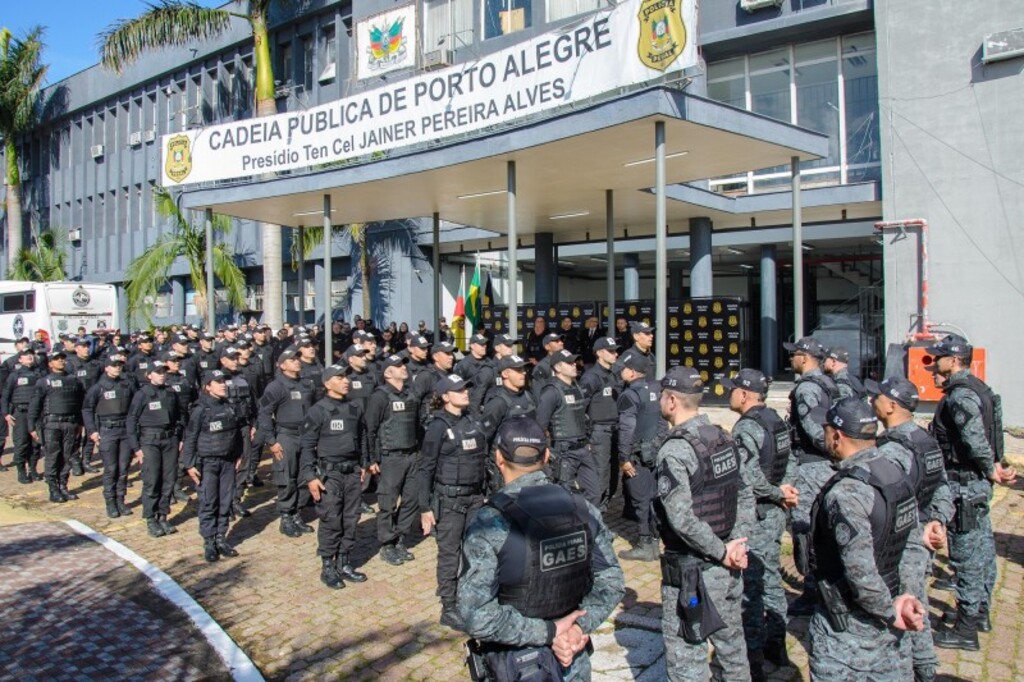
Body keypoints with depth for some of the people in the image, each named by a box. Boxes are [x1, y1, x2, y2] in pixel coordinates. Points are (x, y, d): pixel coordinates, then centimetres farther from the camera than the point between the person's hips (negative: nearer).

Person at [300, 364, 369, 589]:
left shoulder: (355, 408, 6)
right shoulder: (318, 410, -9)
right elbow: (307, 446, -8)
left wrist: (363, 465, 14)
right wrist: (310, 476, -13)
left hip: (352, 471, 5)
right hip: (329, 473, -5)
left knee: (350, 519, 10)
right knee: (331, 521, -2)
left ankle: (344, 564, 23)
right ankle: (327, 567, 12)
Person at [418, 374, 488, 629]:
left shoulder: (471, 420, 6)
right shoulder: (439, 426, -11)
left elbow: (483, 457, 11)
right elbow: (426, 468, -10)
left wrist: (486, 491, 11)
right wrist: (425, 507, -12)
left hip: (475, 496, 6)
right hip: (449, 498, -6)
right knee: (450, 552, 3)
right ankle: (448, 608, 16)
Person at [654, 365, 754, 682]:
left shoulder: (673, 450, -20)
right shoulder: (723, 439, 4)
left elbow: (682, 518, -26)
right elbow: (746, 496, 7)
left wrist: (722, 551, -15)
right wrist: (736, 543, -1)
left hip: (691, 570, -8)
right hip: (727, 567, 8)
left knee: (686, 656, 4)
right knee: (730, 641, 22)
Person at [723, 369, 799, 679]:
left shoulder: (746, 428, -20)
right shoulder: (776, 420, 7)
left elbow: (749, 477, -26)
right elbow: (790, 461, 11)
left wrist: (779, 493, -13)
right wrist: (786, 490, 1)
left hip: (754, 516, -9)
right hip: (775, 513, 9)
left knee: (750, 586, 1)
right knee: (771, 577, 20)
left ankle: (753, 659, 10)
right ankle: (776, 644, 33)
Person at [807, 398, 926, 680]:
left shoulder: (845, 493, -27)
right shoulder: (895, 473, 0)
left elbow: (860, 569, -27)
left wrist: (890, 612, -13)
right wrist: (904, 594, 2)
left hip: (848, 626, -8)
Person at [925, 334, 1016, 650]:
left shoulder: (960, 395, -21)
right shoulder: (976, 387, 12)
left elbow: (975, 438, -30)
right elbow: (983, 437, 12)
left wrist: (990, 470, -16)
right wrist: (995, 465, 4)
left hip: (965, 484, -10)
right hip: (978, 483, 10)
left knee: (967, 555, -2)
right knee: (982, 548, 19)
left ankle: (966, 630, 7)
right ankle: (979, 613, 34)